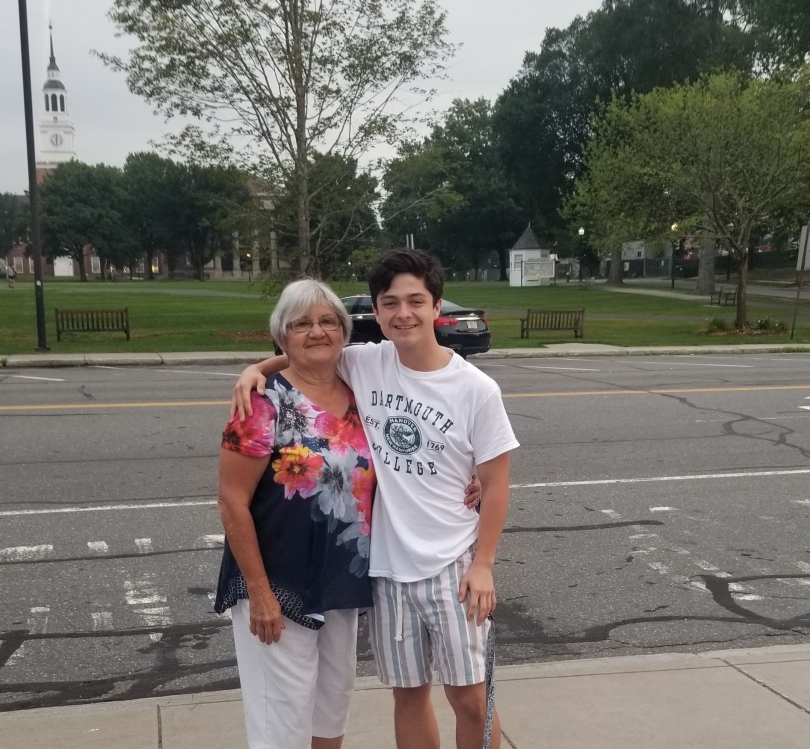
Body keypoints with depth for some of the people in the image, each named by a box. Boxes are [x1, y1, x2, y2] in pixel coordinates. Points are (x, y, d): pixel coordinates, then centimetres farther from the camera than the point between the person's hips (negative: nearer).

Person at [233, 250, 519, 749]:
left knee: (470, 696, 8)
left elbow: (495, 483, -5)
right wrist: (257, 370, -7)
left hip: (452, 564, -2)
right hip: (386, 564, 3)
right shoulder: (363, 364, -4)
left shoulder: (477, 389, -11)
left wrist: (482, 564, -10)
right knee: (408, 692, 17)